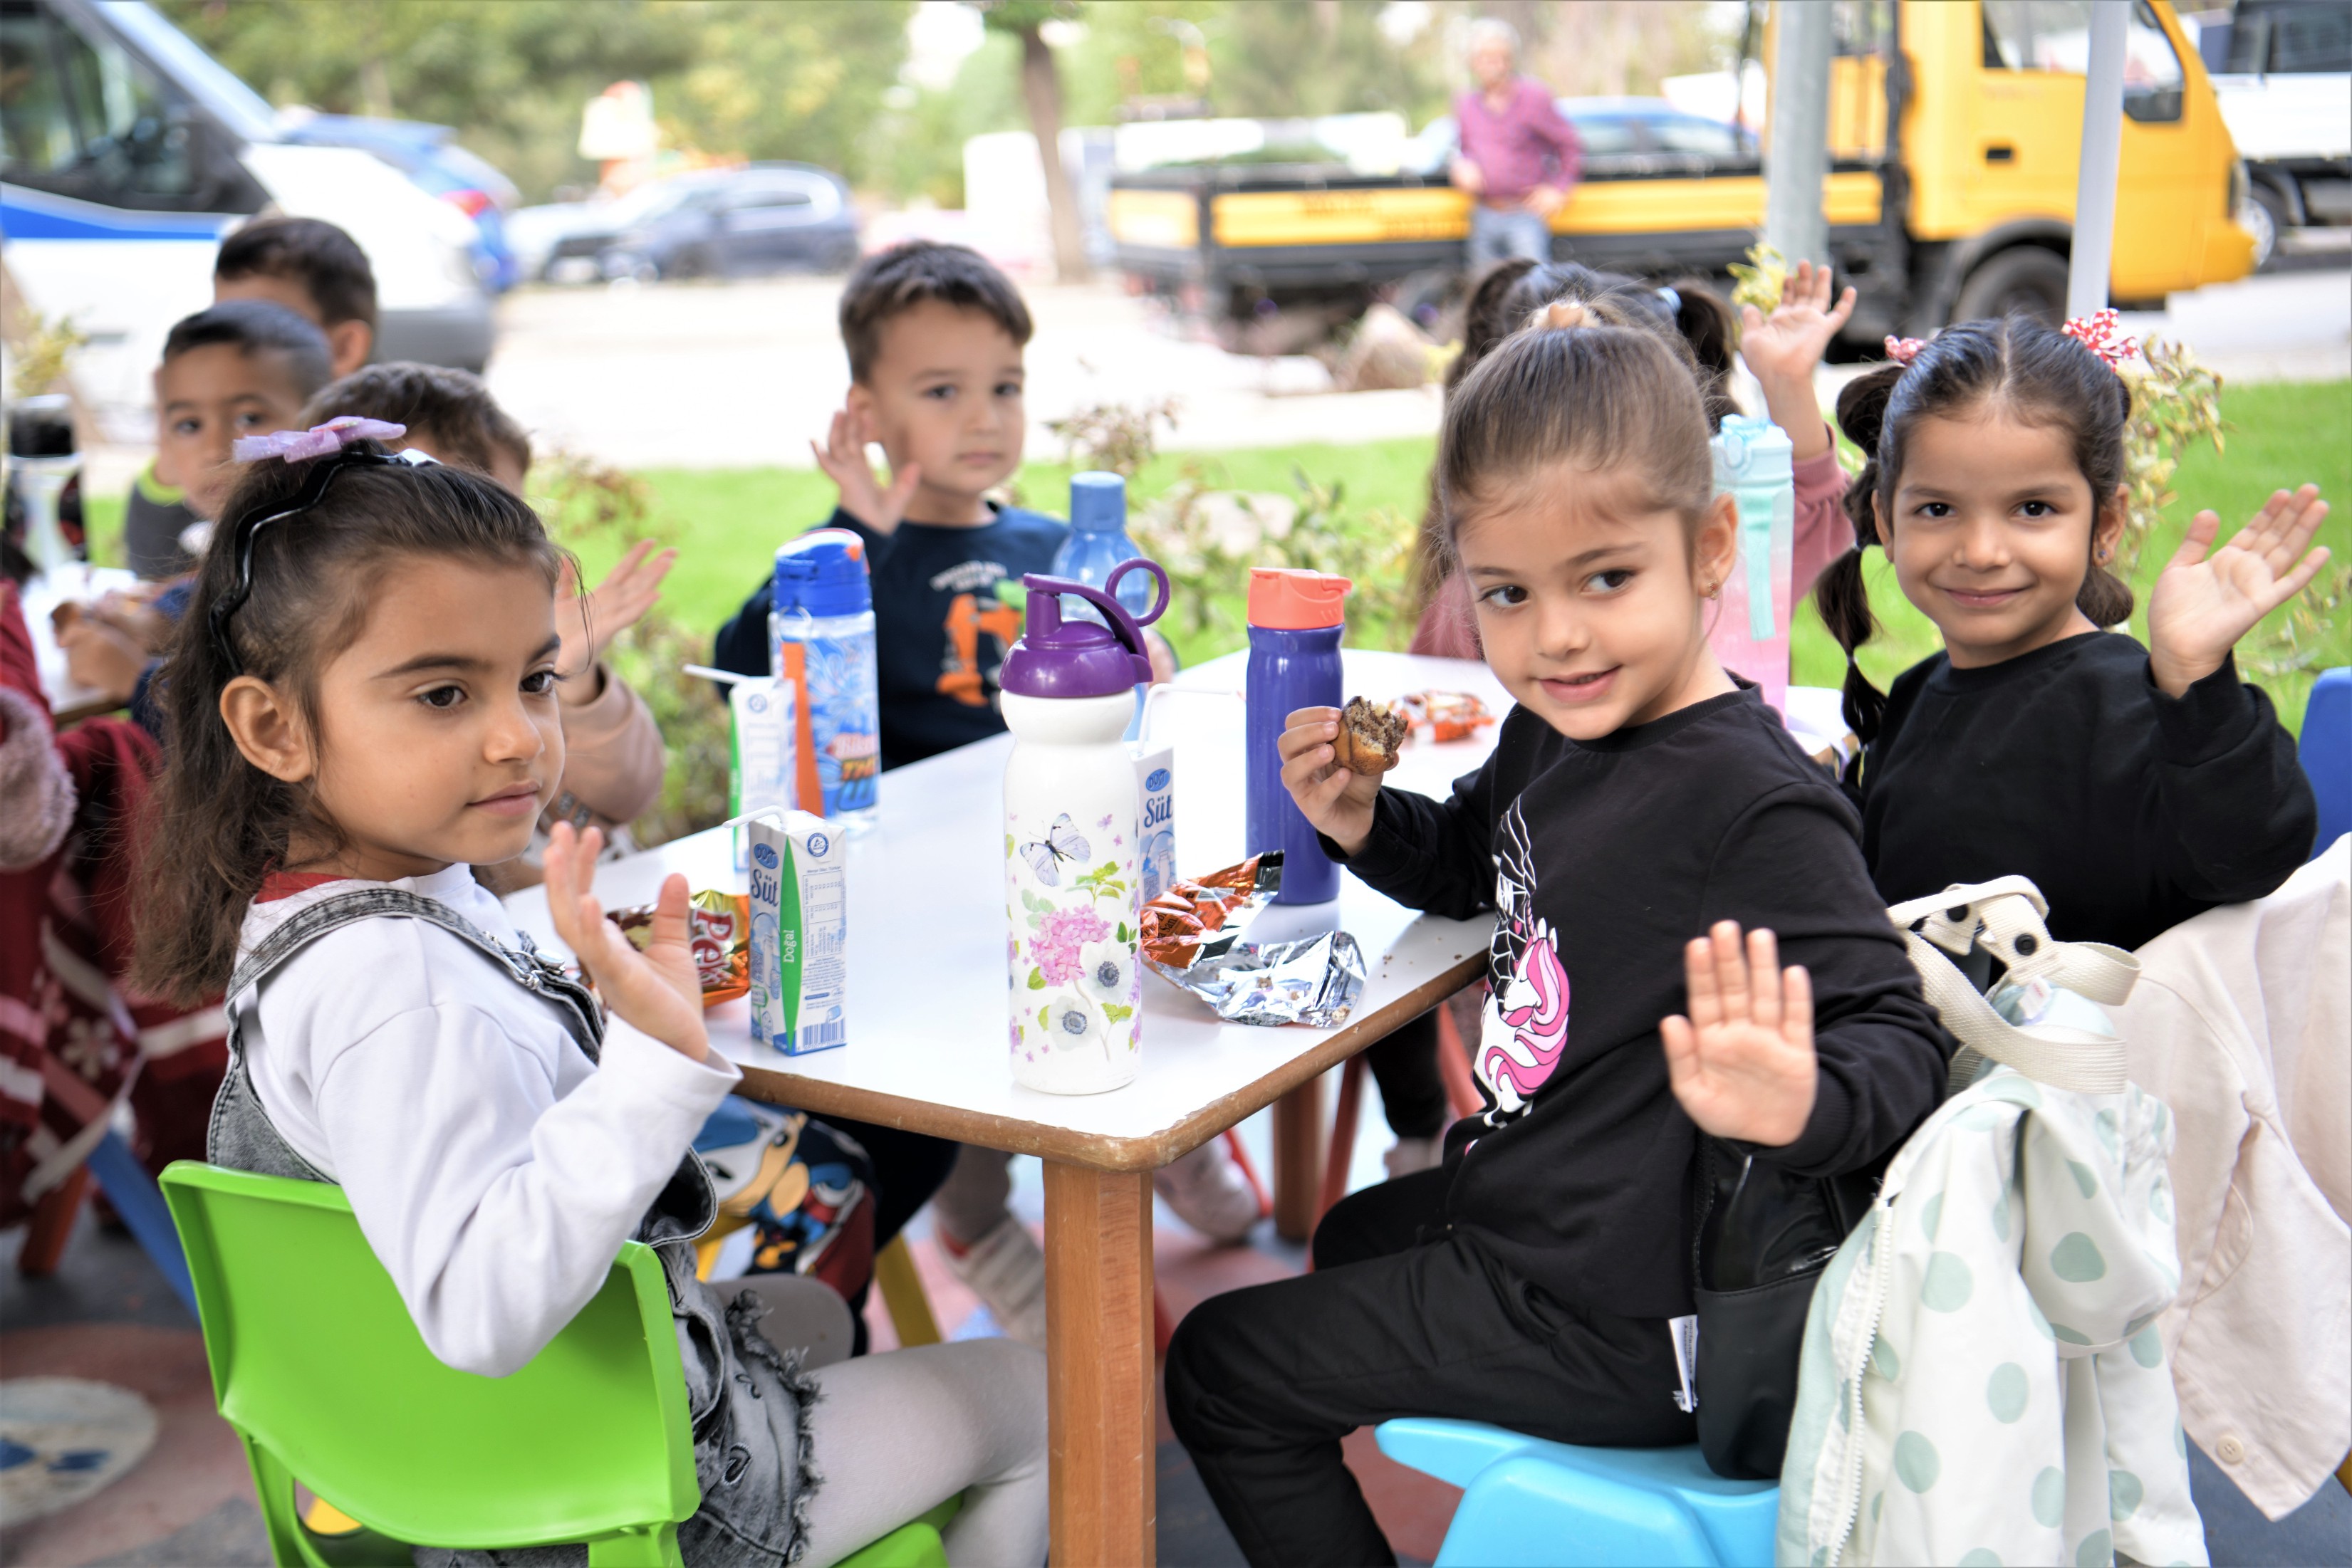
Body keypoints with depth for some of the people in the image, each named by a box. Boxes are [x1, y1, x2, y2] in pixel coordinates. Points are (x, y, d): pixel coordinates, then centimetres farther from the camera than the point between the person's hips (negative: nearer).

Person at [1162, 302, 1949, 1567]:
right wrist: (1364, 823, 1)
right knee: (1354, 1237, 37)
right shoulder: (1551, 733, 1)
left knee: (1219, 1369, 5)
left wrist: (1799, 1103, -52)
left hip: (1607, 1323, -9)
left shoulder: (1757, 806, -28)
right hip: (1527, 1210, 9)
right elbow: (1473, 863, 22)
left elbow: (1896, 1041, -30)